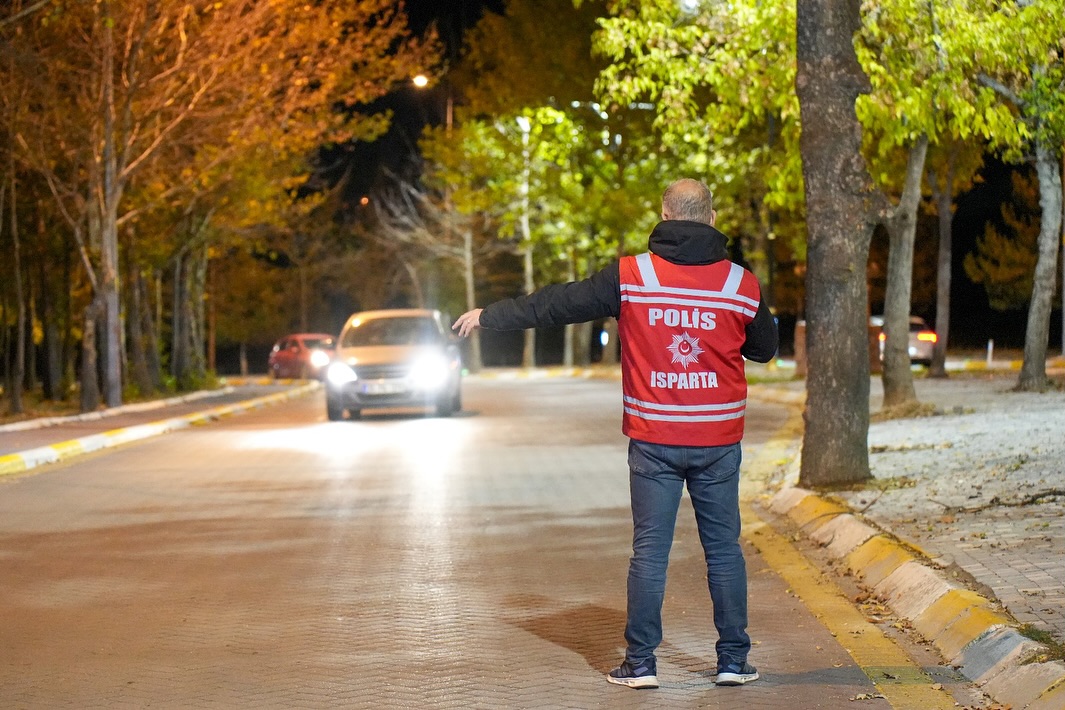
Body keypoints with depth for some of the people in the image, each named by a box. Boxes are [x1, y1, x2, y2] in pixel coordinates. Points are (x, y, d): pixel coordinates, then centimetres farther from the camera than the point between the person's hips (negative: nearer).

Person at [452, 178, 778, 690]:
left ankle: (640, 662, 6)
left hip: (653, 441, -1)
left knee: (649, 551, 4)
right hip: (719, 441, 1)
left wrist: (488, 316, 12)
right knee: (724, 550, 8)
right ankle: (733, 661, 11)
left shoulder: (631, 276, -6)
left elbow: (556, 304, 1)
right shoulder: (742, 284, -3)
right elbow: (765, 347, 14)